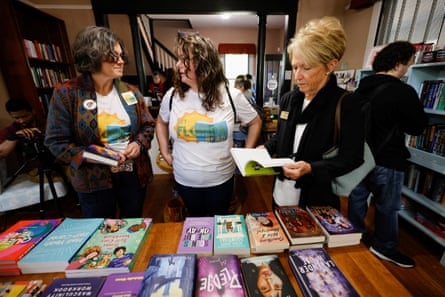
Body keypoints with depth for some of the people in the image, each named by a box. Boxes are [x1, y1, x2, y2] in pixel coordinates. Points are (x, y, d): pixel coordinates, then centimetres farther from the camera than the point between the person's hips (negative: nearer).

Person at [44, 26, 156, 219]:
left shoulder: (130, 92, 0)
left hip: (134, 173, 3)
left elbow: (148, 125, 7)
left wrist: (139, 143, -14)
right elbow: (56, 141, -9)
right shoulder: (66, 94, -11)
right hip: (93, 180, -2)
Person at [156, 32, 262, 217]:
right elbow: (161, 122, 13)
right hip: (185, 180, 2)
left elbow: (255, 122, 1)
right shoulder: (172, 96, -7)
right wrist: (165, 153, 6)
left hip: (221, 179, -1)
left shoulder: (231, 95, -13)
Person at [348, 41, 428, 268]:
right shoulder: (403, 92, -18)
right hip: (386, 161, -6)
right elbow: (418, 126, -7)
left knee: (357, 198, 19)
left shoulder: (362, 88, 3)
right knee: (387, 207, 12)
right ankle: (385, 247, 31)